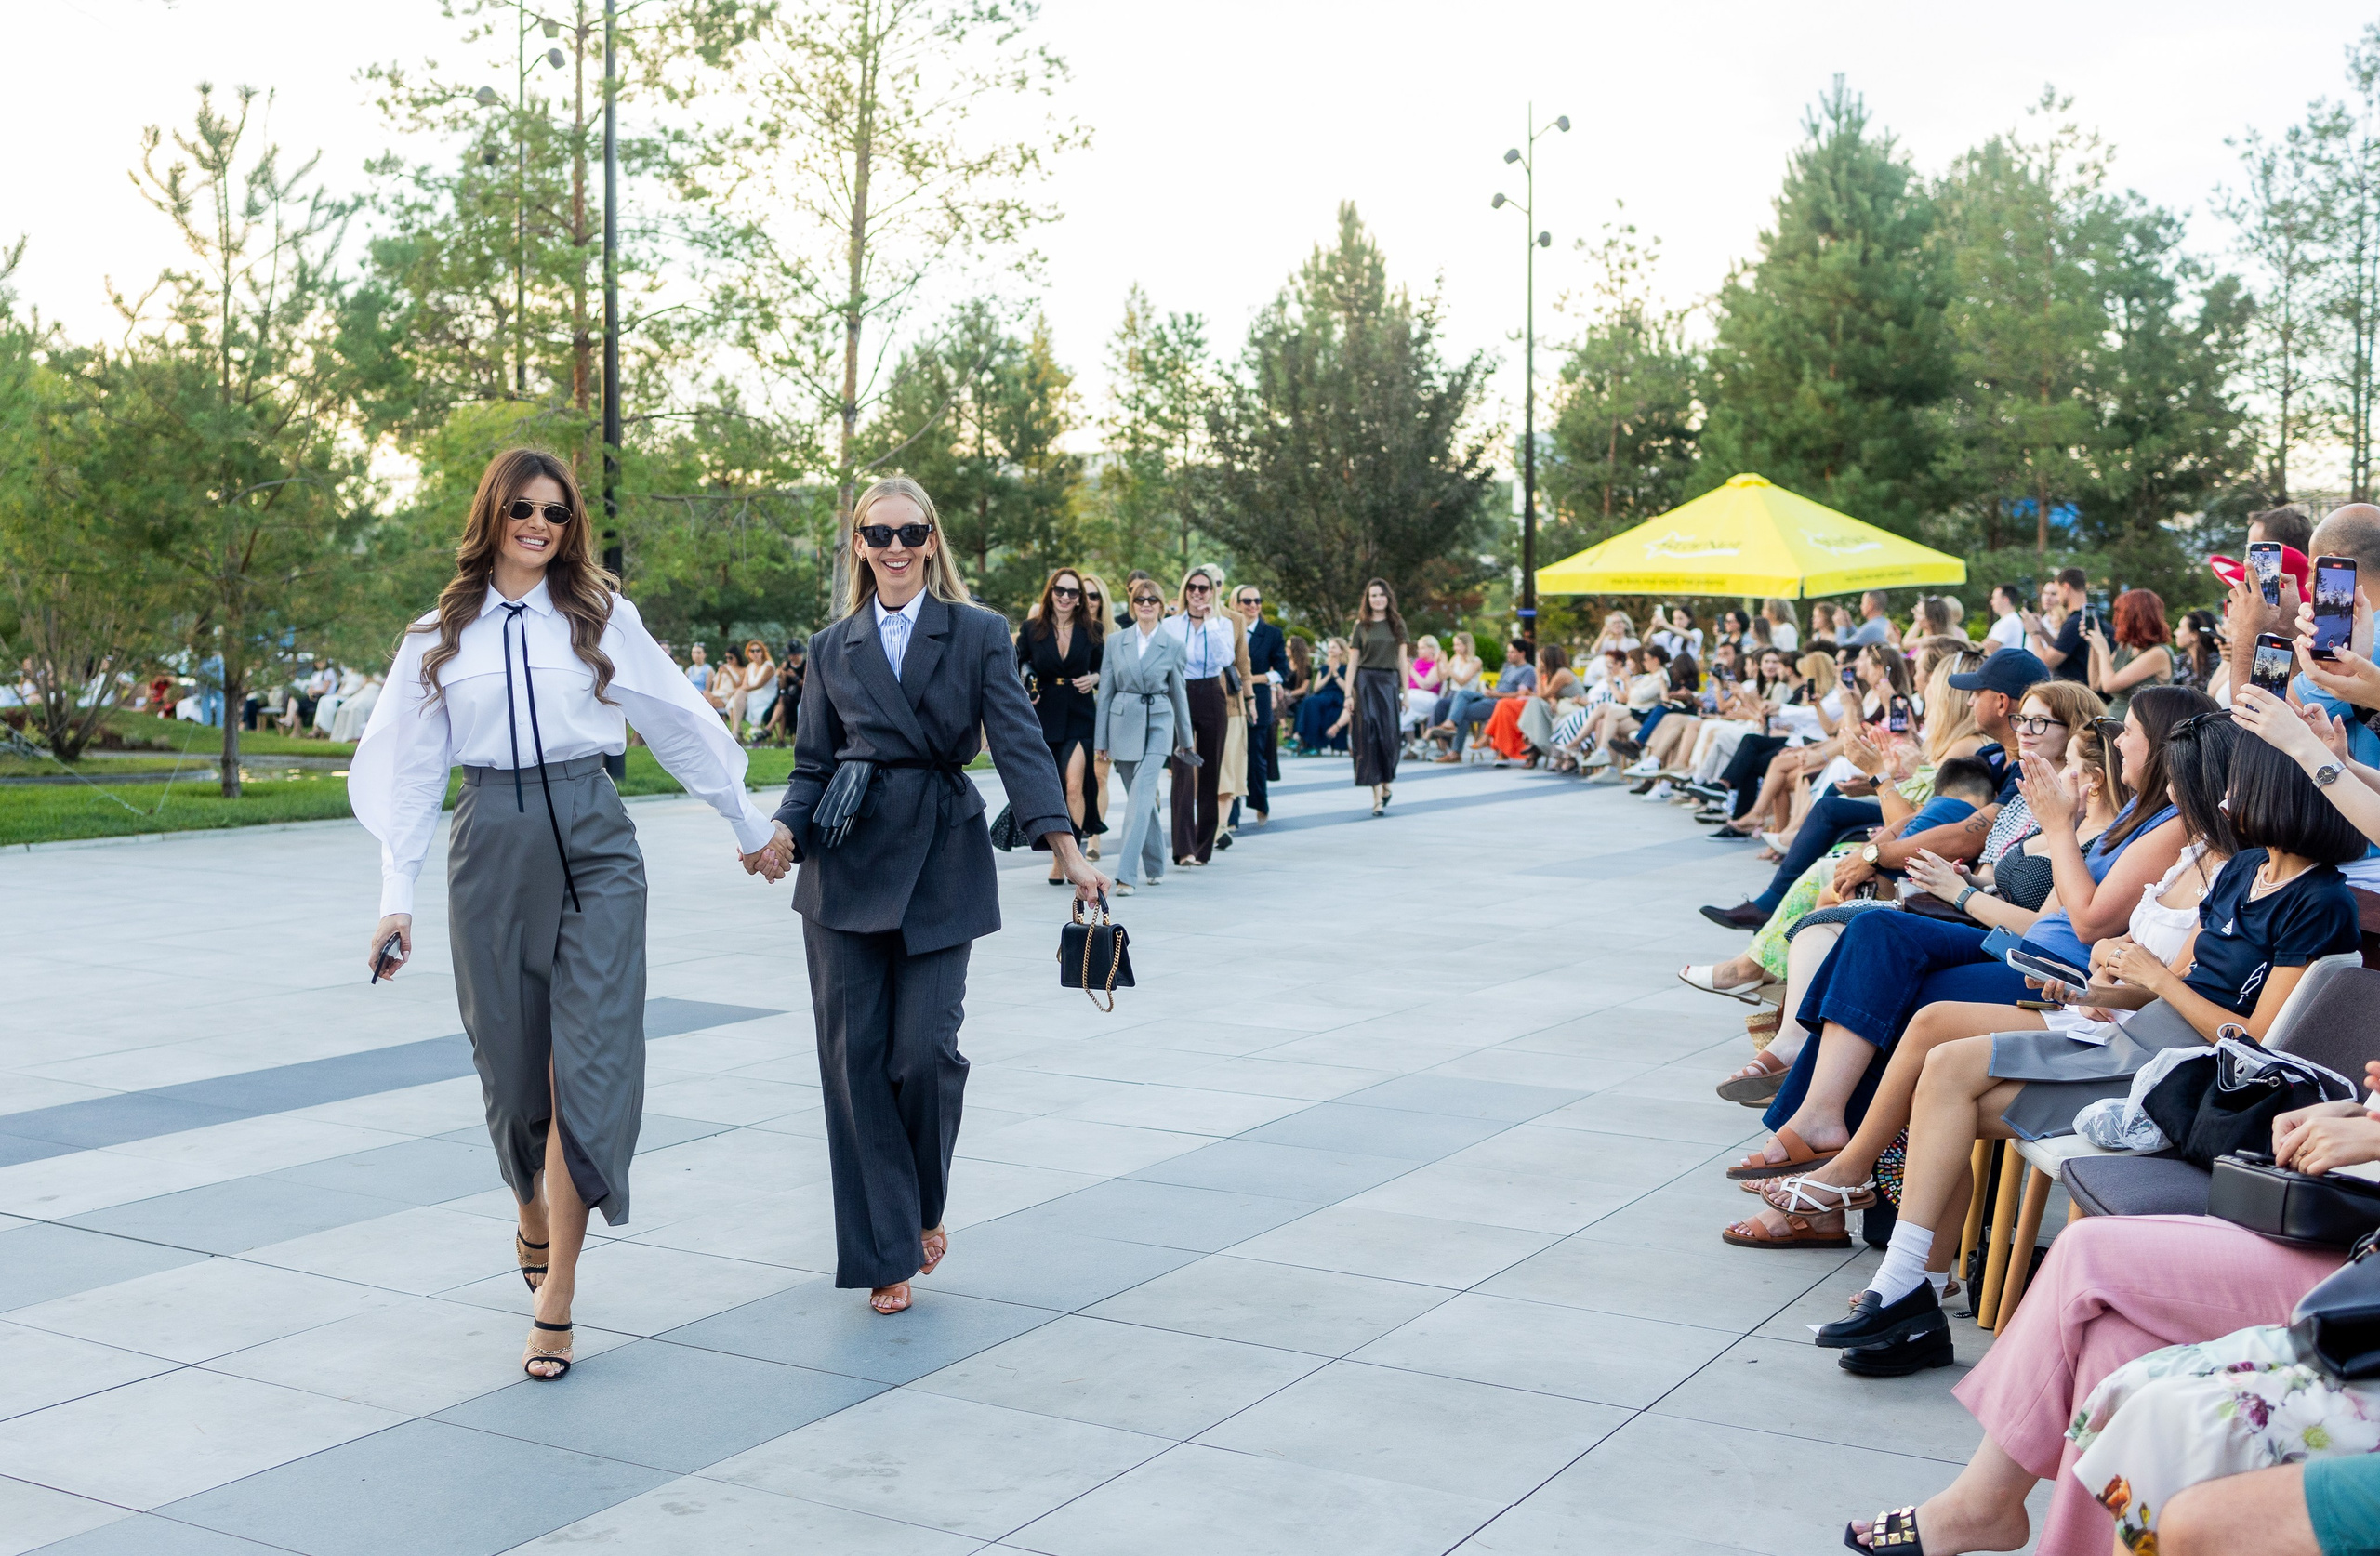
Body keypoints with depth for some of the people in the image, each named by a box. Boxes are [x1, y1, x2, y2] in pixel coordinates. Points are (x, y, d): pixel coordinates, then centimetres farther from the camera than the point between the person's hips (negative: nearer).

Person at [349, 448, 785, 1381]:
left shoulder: (601, 616, 6)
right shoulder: (438, 637, 8)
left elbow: (679, 721, 11)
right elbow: (409, 768, 8)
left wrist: (749, 826, 17)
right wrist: (397, 895, 2)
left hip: (592, 846, -1)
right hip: (491, 850, 1)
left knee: (587, 1066, -9)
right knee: (512, 1061, 9)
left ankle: (555, 1301, -4)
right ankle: (533, 1217, 40)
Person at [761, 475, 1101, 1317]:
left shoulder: (979, 635, 3)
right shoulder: (832, 648, 11)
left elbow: (1020, 746, -5)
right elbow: (813, 764, 12)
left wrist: (1068, 851, -18)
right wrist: (783, 831, -9)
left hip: (941, 866, -2)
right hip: (847, 867, 2)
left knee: (925, 1051, -8)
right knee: (854, 1058, 0)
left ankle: (924, 1206, 22)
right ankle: (886, 1255, 11)